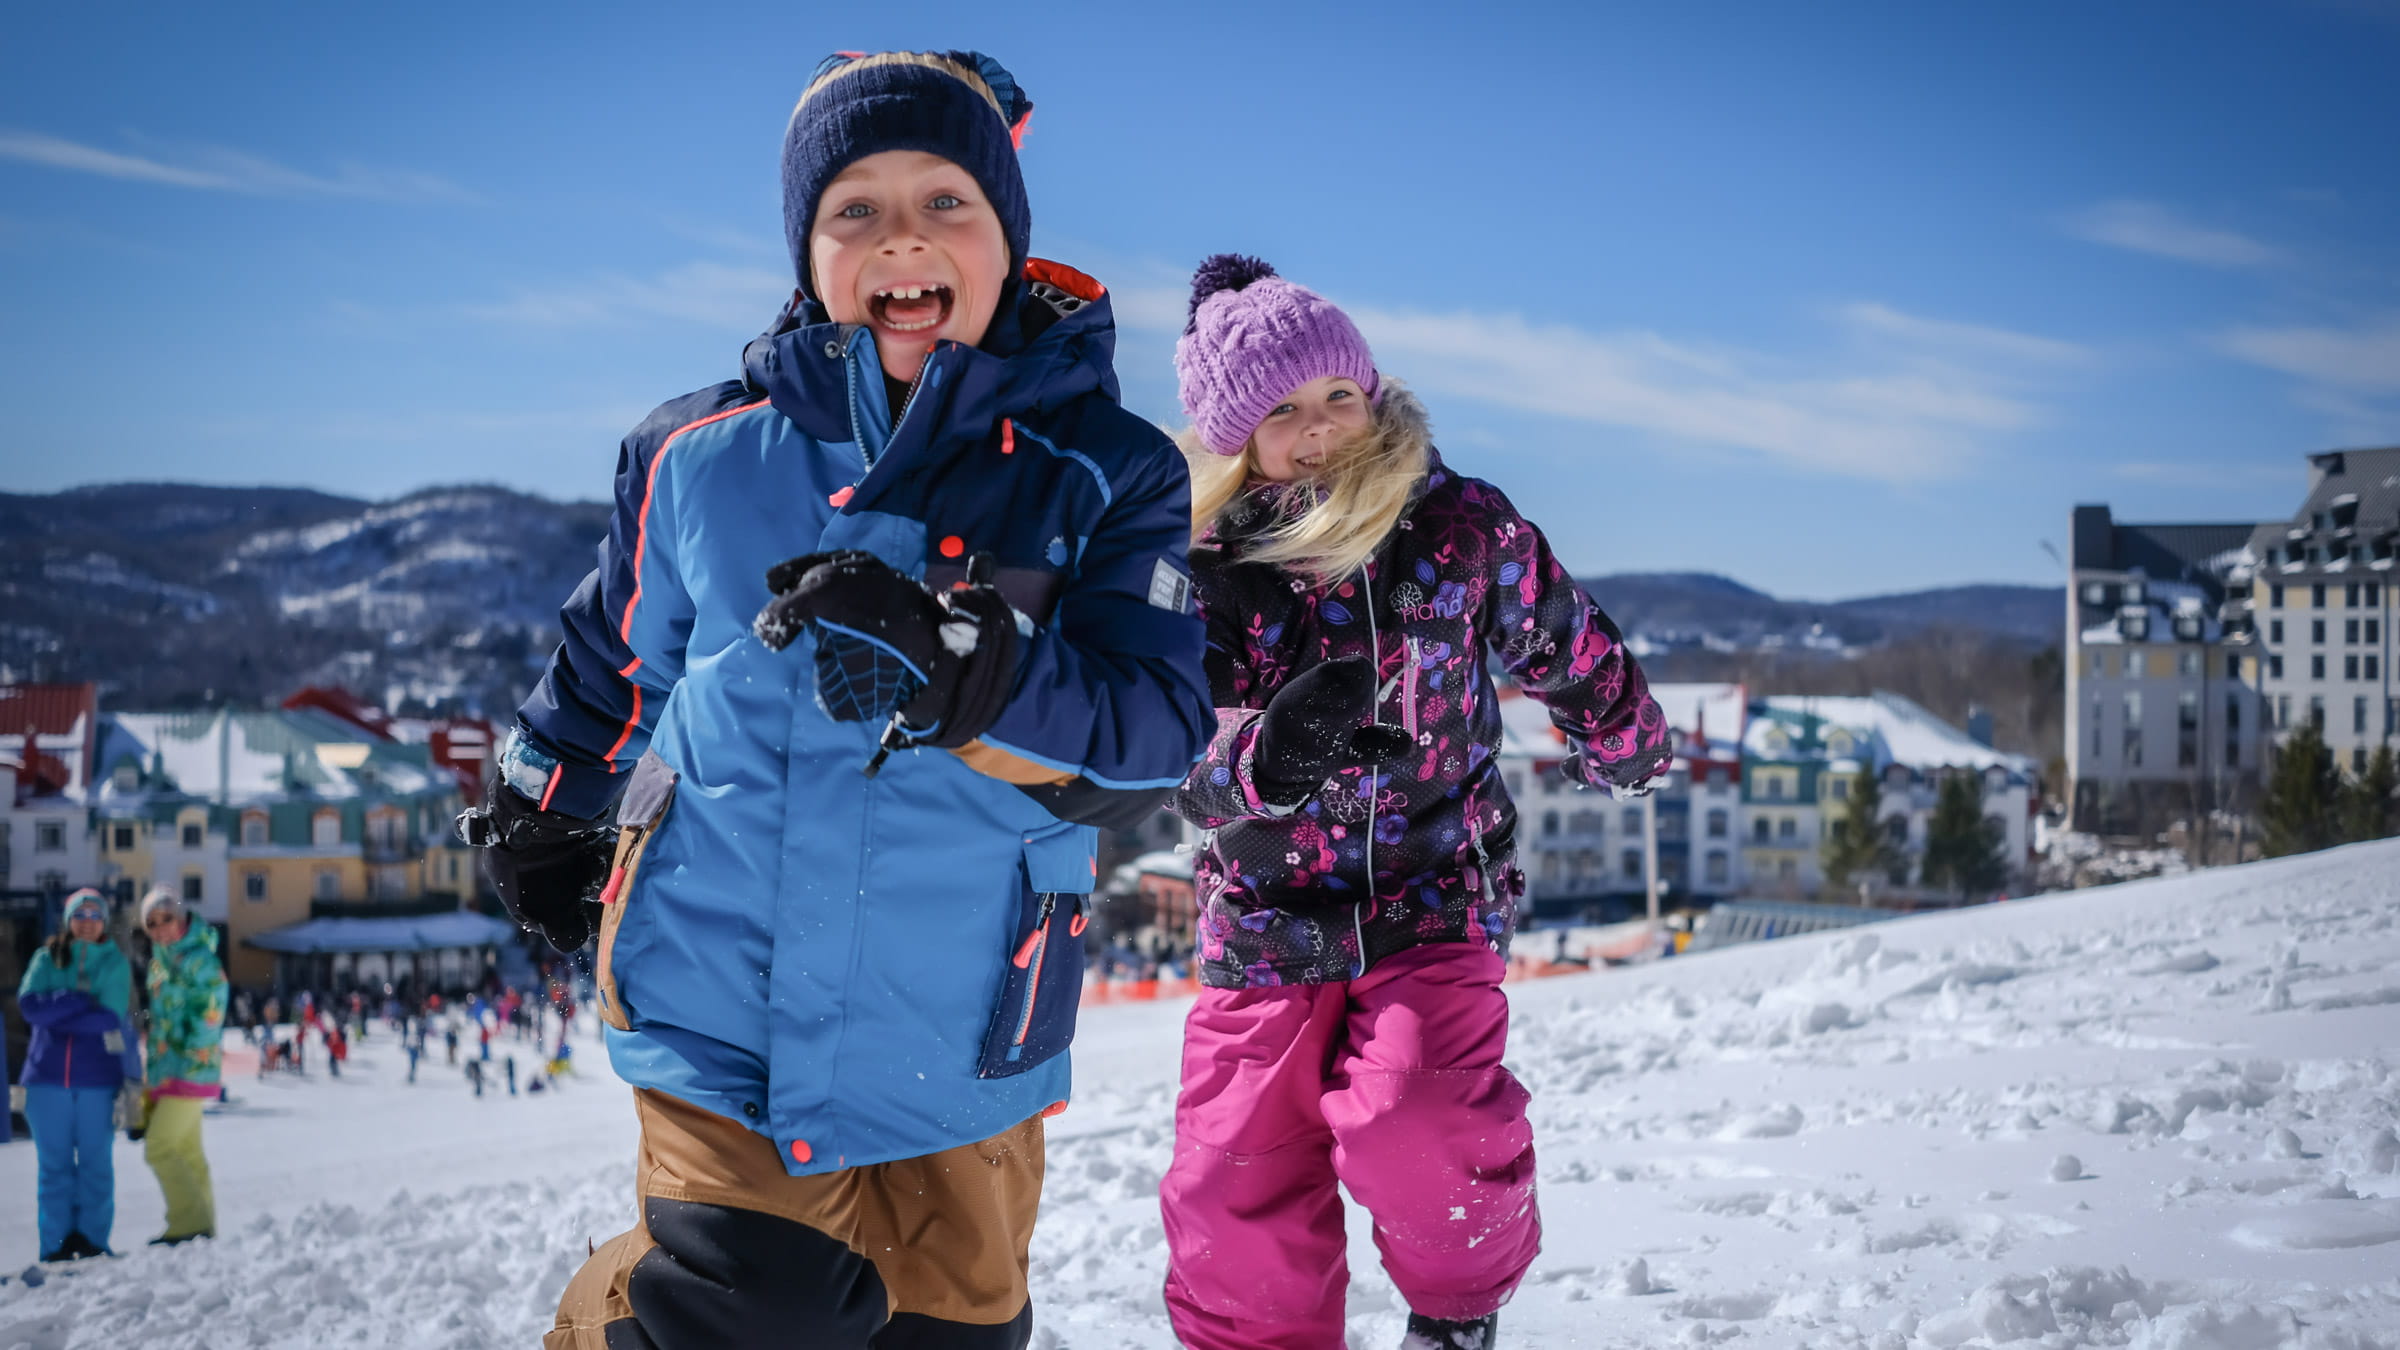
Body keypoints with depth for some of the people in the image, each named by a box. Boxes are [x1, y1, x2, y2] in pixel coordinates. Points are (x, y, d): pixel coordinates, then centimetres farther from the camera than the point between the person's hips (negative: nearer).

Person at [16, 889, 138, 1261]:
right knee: (53, 1162, 3)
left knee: (96, 1161, 2)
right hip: (48, 1076, 1)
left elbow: (114, 1017, -8)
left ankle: (91, 1240, 9)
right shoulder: (47, 958, 9)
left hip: (97, 1076, -1)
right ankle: (55, 1245, 7)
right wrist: (84, 1002, -12)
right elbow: (29, 1005, -7)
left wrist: (55, 1012, -10)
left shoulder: (116, 962, 6)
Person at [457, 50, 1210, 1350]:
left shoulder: (1109, 474, -6)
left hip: (958, 1038, 1)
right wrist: (537, 808, 28)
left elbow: (1154, 737, -16)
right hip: (721, 994, -1)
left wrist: (956, 664, -31)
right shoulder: (700, 454, -1)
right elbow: (618, 651, 17)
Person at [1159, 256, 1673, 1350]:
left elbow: (1564, 646, 13)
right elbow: (1190, 779, -11)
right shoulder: (1200, 566, -7)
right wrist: (1270, 755, -31)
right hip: (1264, 925, 2)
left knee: (1414, 1130, -24)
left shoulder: (1460, 526, -6)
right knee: (1231, 1199, -1)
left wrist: (1620, 746, 28)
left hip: (1431, 900, -2)